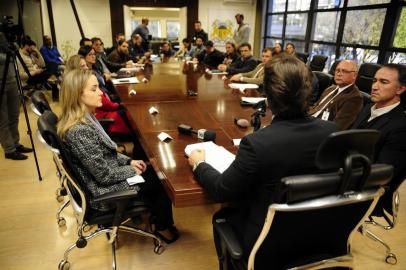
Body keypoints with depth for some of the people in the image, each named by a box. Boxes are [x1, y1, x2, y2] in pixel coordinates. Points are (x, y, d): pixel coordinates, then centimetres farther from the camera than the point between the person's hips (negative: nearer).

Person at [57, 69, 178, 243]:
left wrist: (130, 161, 2)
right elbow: (104, 175, -25)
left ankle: (155, 215, 31)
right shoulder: (78, 131, -32)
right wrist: (133, 170, -10)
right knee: (161, 180, 3)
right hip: (102, 191, -8)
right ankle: (163, 228, 27)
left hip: (102, 176, 8)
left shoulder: (84, 118, -2)